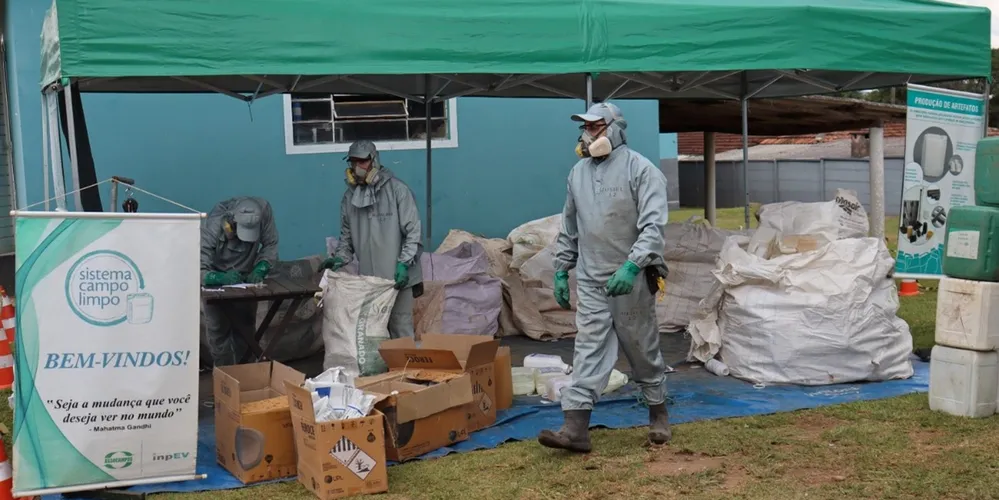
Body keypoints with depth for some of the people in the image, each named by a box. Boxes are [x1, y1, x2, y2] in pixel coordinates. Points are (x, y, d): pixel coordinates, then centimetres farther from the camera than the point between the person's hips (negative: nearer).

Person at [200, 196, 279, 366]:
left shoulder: (263, 209, -29)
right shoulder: (212, 229, -36)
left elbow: (270, 245, -16)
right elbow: (198, 271, -36)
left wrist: (259, 270, -31)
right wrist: (222, 278, -53)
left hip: (245, 278, 3)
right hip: (217, 279, -3)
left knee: (245, 329, 9)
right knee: (218, 331, -9)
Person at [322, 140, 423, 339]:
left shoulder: (397, 189, -6)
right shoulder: (350, 196, 9)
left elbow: (413, 231, -8)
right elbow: (347, 235, 16)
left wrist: (404, 263, -17)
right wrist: (340, 257, -2)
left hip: (397, 276, -5)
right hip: (368, 278, 5)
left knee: (400, 327, 0)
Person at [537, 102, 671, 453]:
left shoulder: (640, 169, -9)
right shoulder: (578, 172, 10)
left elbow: (654, 225, -18)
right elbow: (569, 228, 18)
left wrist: (632, 266, -28)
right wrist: (561, 270, 15)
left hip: (631, 281, -4)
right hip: (590, 281, 5)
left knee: (644, 352, 9)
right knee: (588, 352, -2)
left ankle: (658, 417, 27)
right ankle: (575, 428, -7)